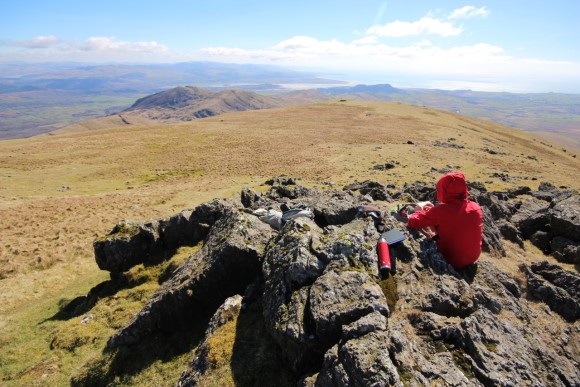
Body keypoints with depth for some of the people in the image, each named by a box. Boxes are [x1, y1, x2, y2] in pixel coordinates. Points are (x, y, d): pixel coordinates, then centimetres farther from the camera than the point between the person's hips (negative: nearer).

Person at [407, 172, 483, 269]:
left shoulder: (441, 210, -26)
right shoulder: (476, 207, -9)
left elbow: (413, 222, -18)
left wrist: (420, 210, 2)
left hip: (452, 261, -5)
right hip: (473, 258, 5)